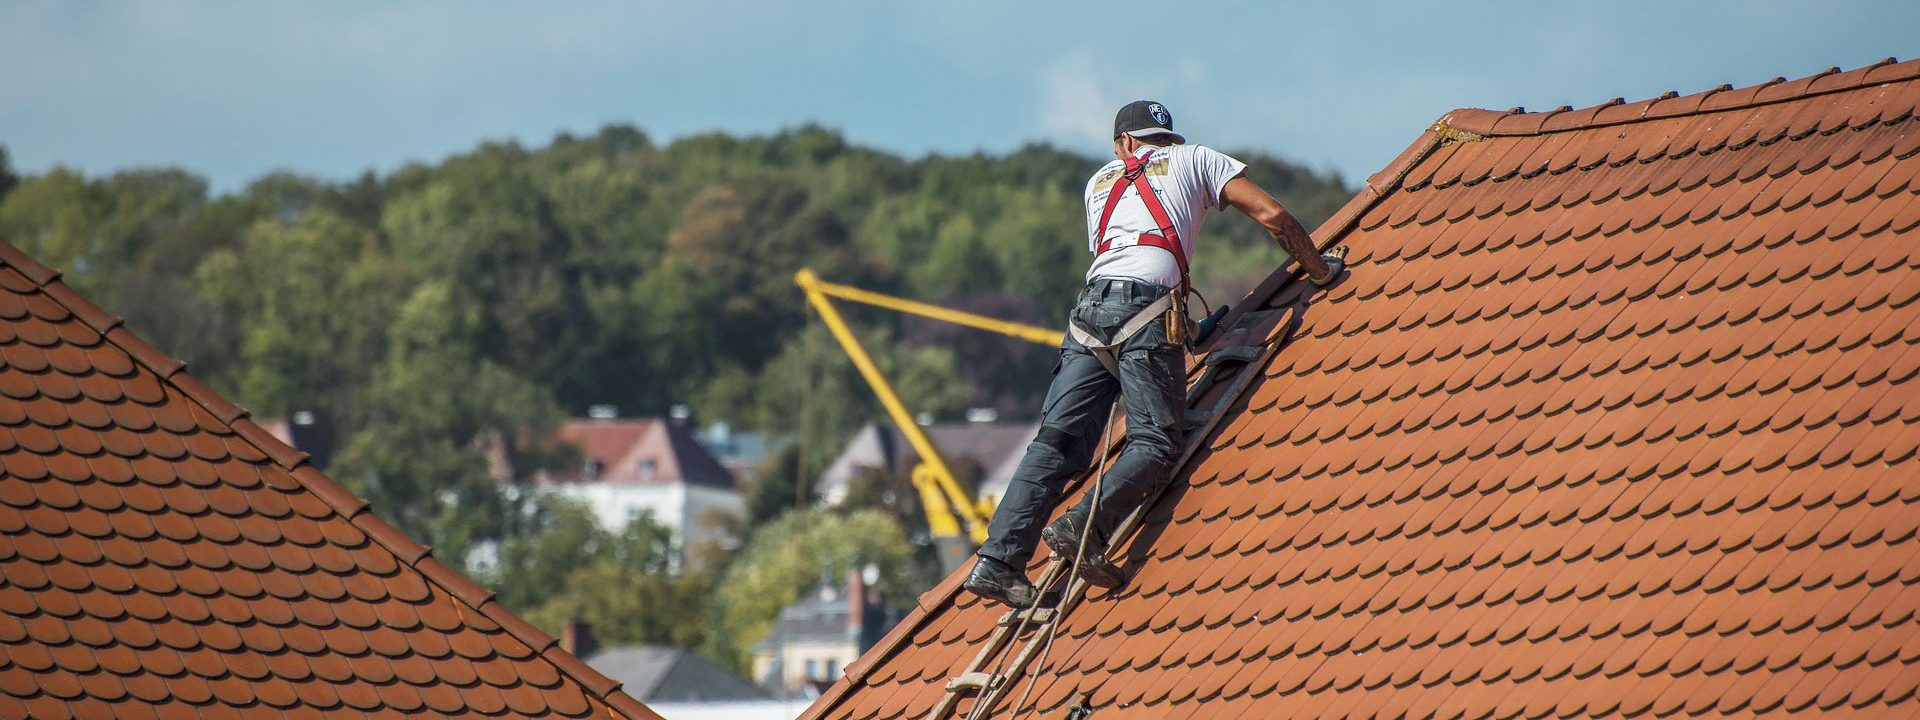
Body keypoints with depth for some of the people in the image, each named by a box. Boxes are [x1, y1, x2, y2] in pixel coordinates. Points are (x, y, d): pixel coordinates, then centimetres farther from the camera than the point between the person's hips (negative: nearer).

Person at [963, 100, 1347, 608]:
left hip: (1091, 308, 4)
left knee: (1058, 441, -3)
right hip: (1148, 304, -4)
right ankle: (1085, 527, -32)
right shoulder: (1195, 160, 22)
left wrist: (1191, 329, 44)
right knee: (1155, 442, -9)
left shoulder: (1101, 181, 33)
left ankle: (999, 561, -16)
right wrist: (1320, 270, 27)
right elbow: (1271, 215, 14)